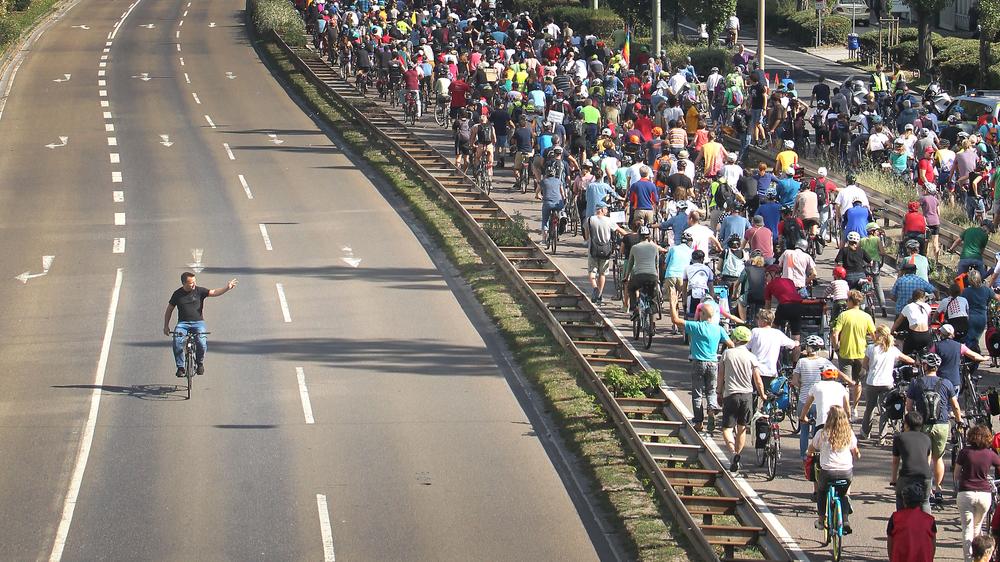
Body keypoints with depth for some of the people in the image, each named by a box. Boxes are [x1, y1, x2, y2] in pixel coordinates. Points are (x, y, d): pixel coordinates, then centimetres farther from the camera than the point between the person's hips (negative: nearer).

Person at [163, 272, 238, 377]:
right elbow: (169, 310, 14)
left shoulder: (199, 291, 2)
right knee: (177, 341, -29)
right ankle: (180, 367, -16)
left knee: (202, 343, -27)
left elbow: (214, 292, -8)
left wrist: (227, 288, -25)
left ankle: (200, 363, 3)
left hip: (198, 322, -1)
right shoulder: (177, 294, 4)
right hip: (183, 323, 1)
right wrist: (166, 326, 10)